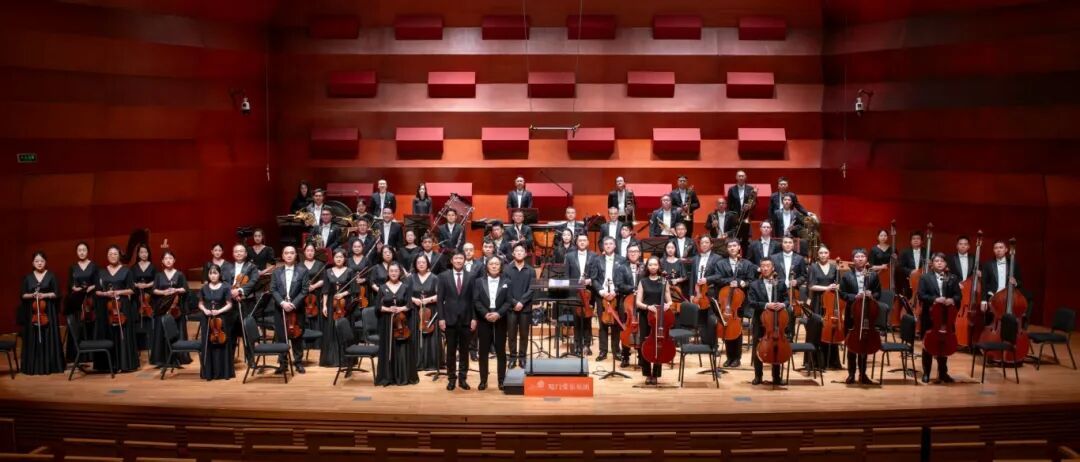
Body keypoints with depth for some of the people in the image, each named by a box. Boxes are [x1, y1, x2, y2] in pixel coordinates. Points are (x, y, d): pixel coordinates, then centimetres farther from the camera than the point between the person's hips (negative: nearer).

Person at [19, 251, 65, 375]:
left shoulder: (51, 276, 1)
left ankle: (50, 365, 3)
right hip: (32, 312, 2)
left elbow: (56, 294, -2)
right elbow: (22, 295, 7)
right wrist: (32, 295, -11)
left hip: (48, 311, -2)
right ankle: (33, 366, 4)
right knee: (33, 340, 0)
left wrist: (45, 295, -15)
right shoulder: (28, 277, 7)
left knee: (49, 339, -2)